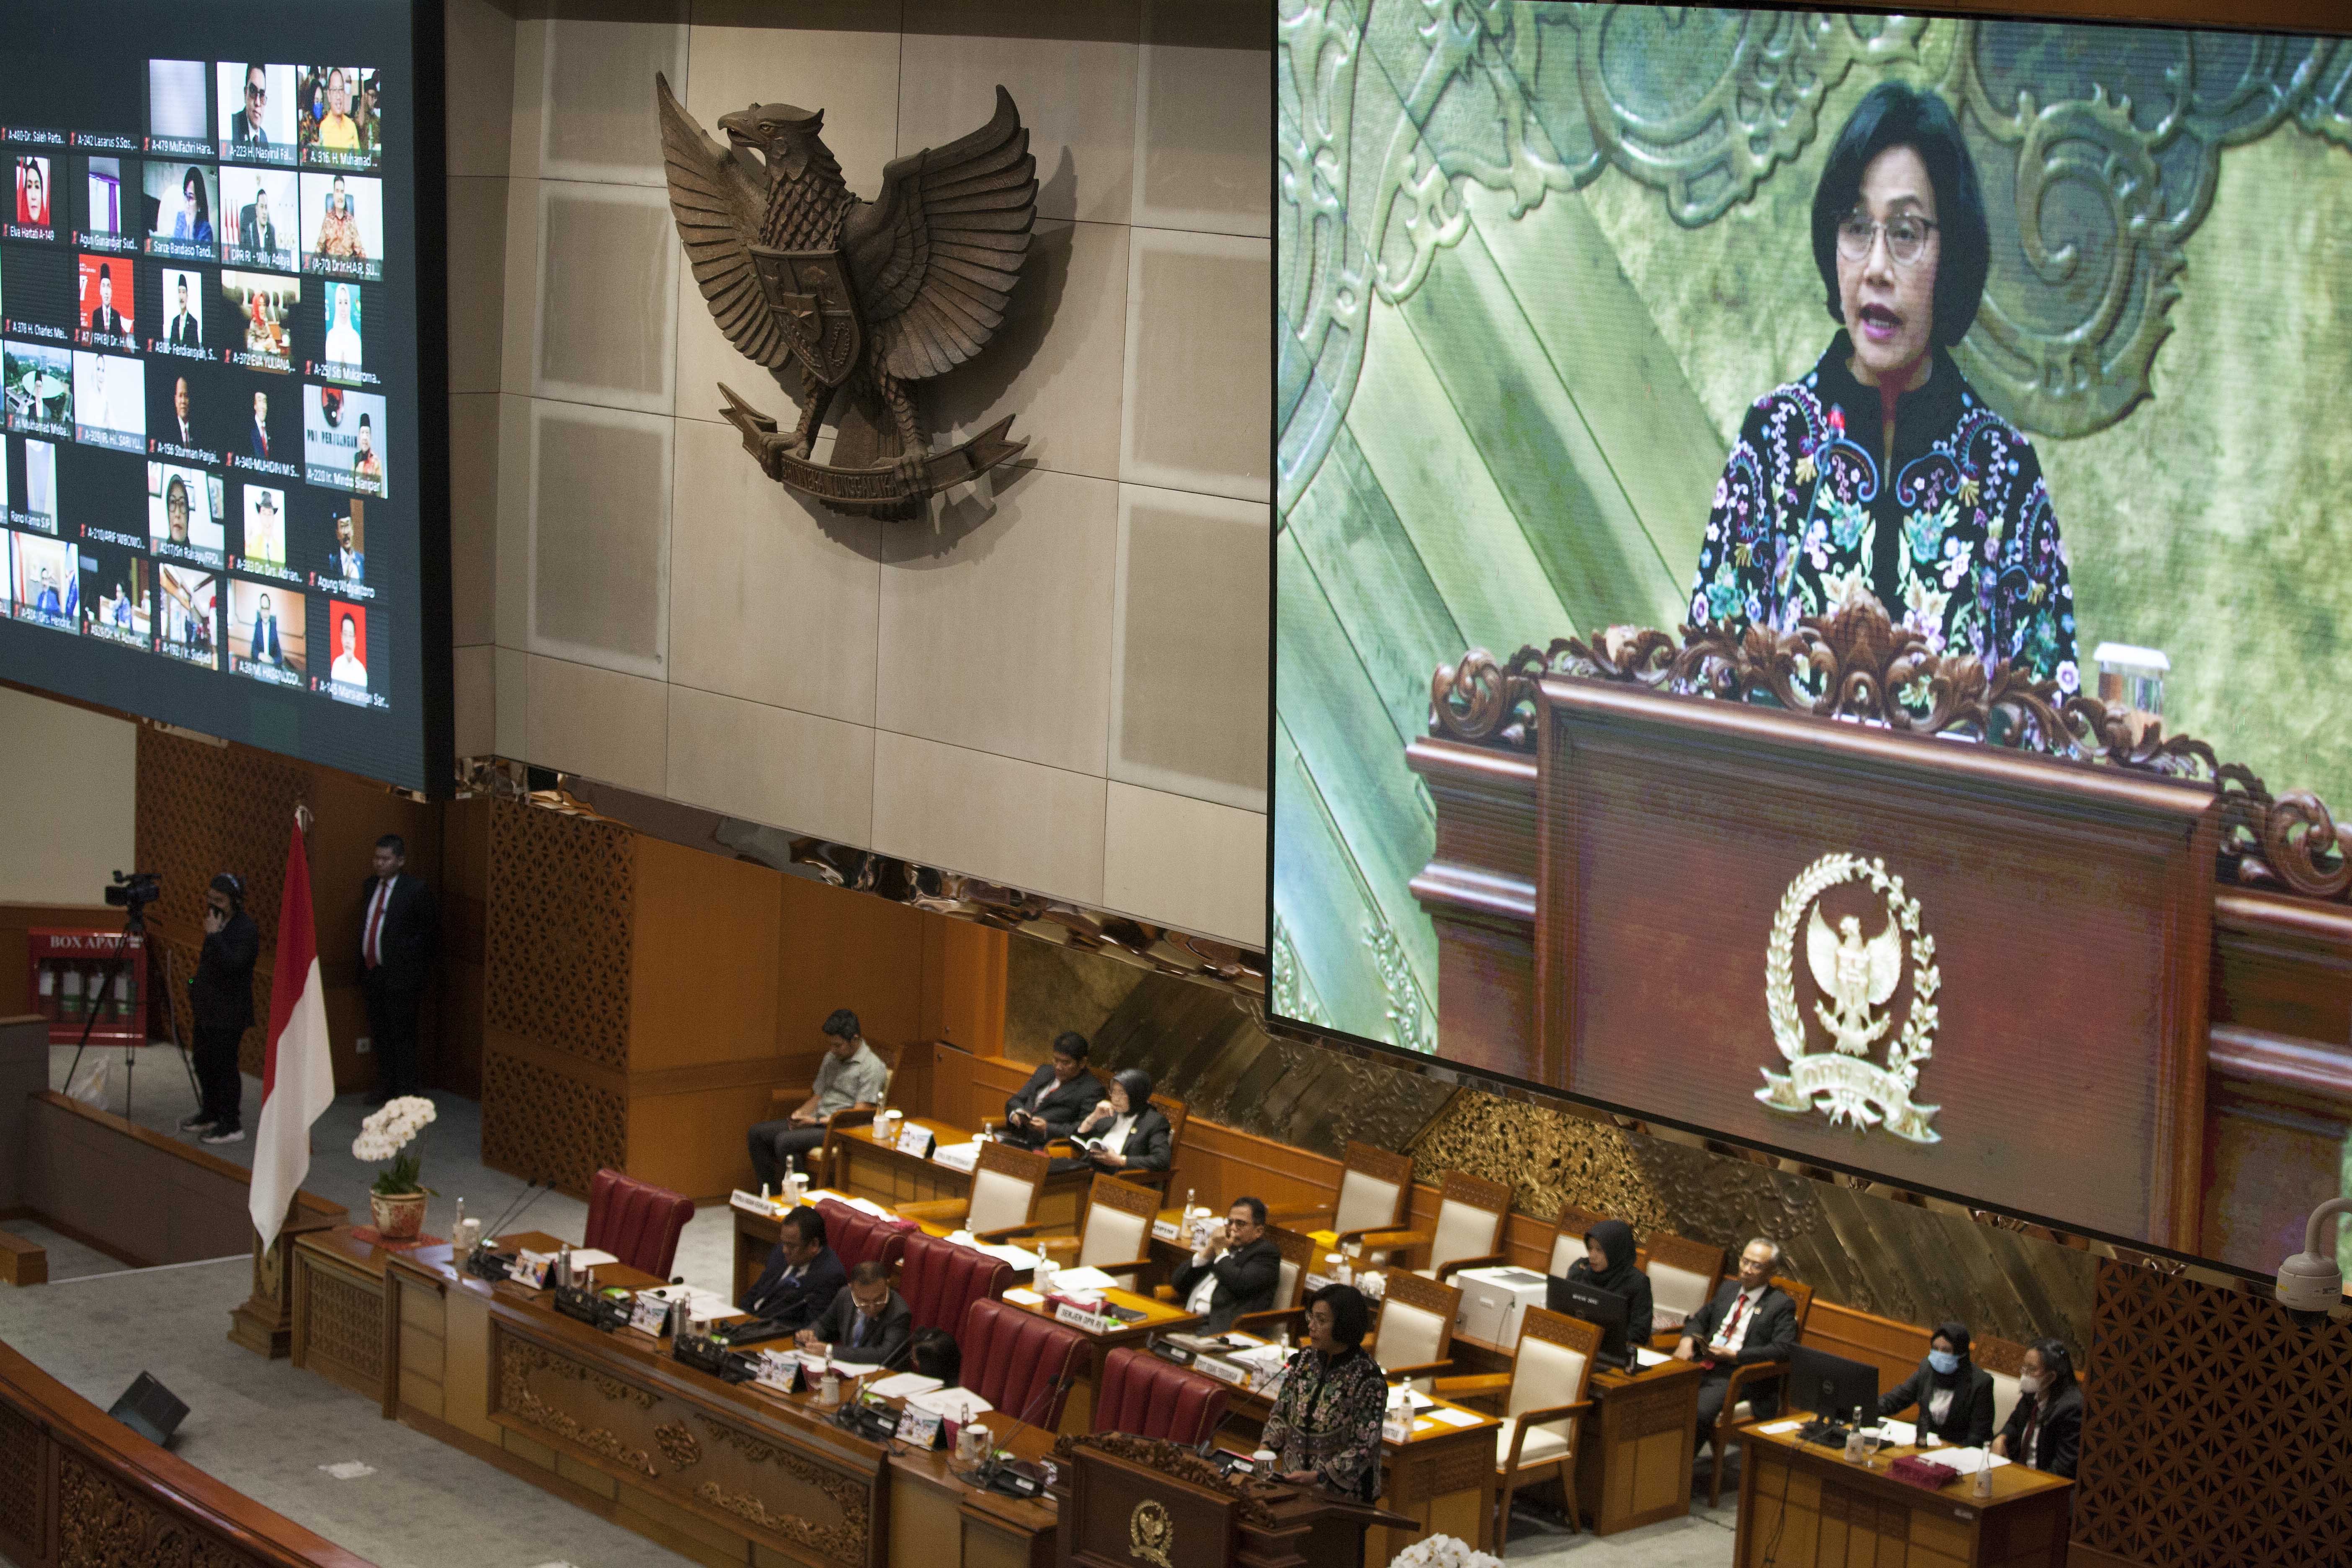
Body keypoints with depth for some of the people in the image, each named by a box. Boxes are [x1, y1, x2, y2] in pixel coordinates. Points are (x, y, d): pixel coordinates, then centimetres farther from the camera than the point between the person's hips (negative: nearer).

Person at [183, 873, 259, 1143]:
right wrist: (196, 997, 23)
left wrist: (214, 935, -27)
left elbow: (232, 964, -29)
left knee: (224, 1066, -6)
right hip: (209, 1008, 10)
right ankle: (210, 1115, 33)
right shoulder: (217, 922, 11)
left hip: (229, 1012, -10)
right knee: (204, 1062, 18)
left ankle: (232, 1126, 1)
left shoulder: (246, 929, -17)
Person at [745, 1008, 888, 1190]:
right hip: (817, 1122, 9)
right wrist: (800, 1113, -2)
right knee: (757, 1134, -3)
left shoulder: (872, 1067, -12)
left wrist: (817, 1121, -19)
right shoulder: (831, 1058, 15)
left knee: (785, 1141, -29)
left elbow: (859, 1114, -17)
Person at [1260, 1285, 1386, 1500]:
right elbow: (1281, 1413, 16)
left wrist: (1318, 1476, -20)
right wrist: (1267, 1446, -2)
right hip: (1292, 1482, 6)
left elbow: (1364, 1448, -12)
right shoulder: (1305, 1359, 6)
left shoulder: (1367, 1379, -12)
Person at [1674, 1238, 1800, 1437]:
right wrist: (1687, 1339, 4)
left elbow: (1783, 1349, -10)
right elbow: (1699, 1319, 28)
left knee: (1698, 1412, -34)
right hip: (1702, 1366, 6)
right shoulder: (1729, 1288, 21)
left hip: (1734, 1376, -6)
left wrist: (1735, 1355, -16)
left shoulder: (1781, 1305, 2)